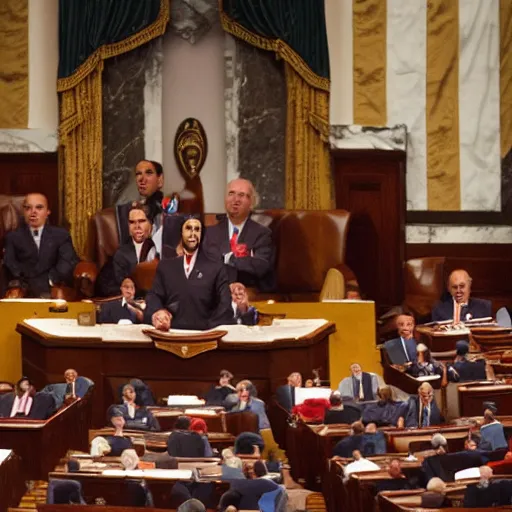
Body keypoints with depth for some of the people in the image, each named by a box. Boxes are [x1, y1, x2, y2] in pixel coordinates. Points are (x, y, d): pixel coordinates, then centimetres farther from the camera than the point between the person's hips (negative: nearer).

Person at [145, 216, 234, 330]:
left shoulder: (216, 268, 13)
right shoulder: (165, 266, 18)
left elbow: (224, 305, 4)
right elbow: (154, 296, 8)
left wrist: (211, 330, -14)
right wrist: (156, 313, -16)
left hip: (202, 333, -1)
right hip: (170, 333, 1)